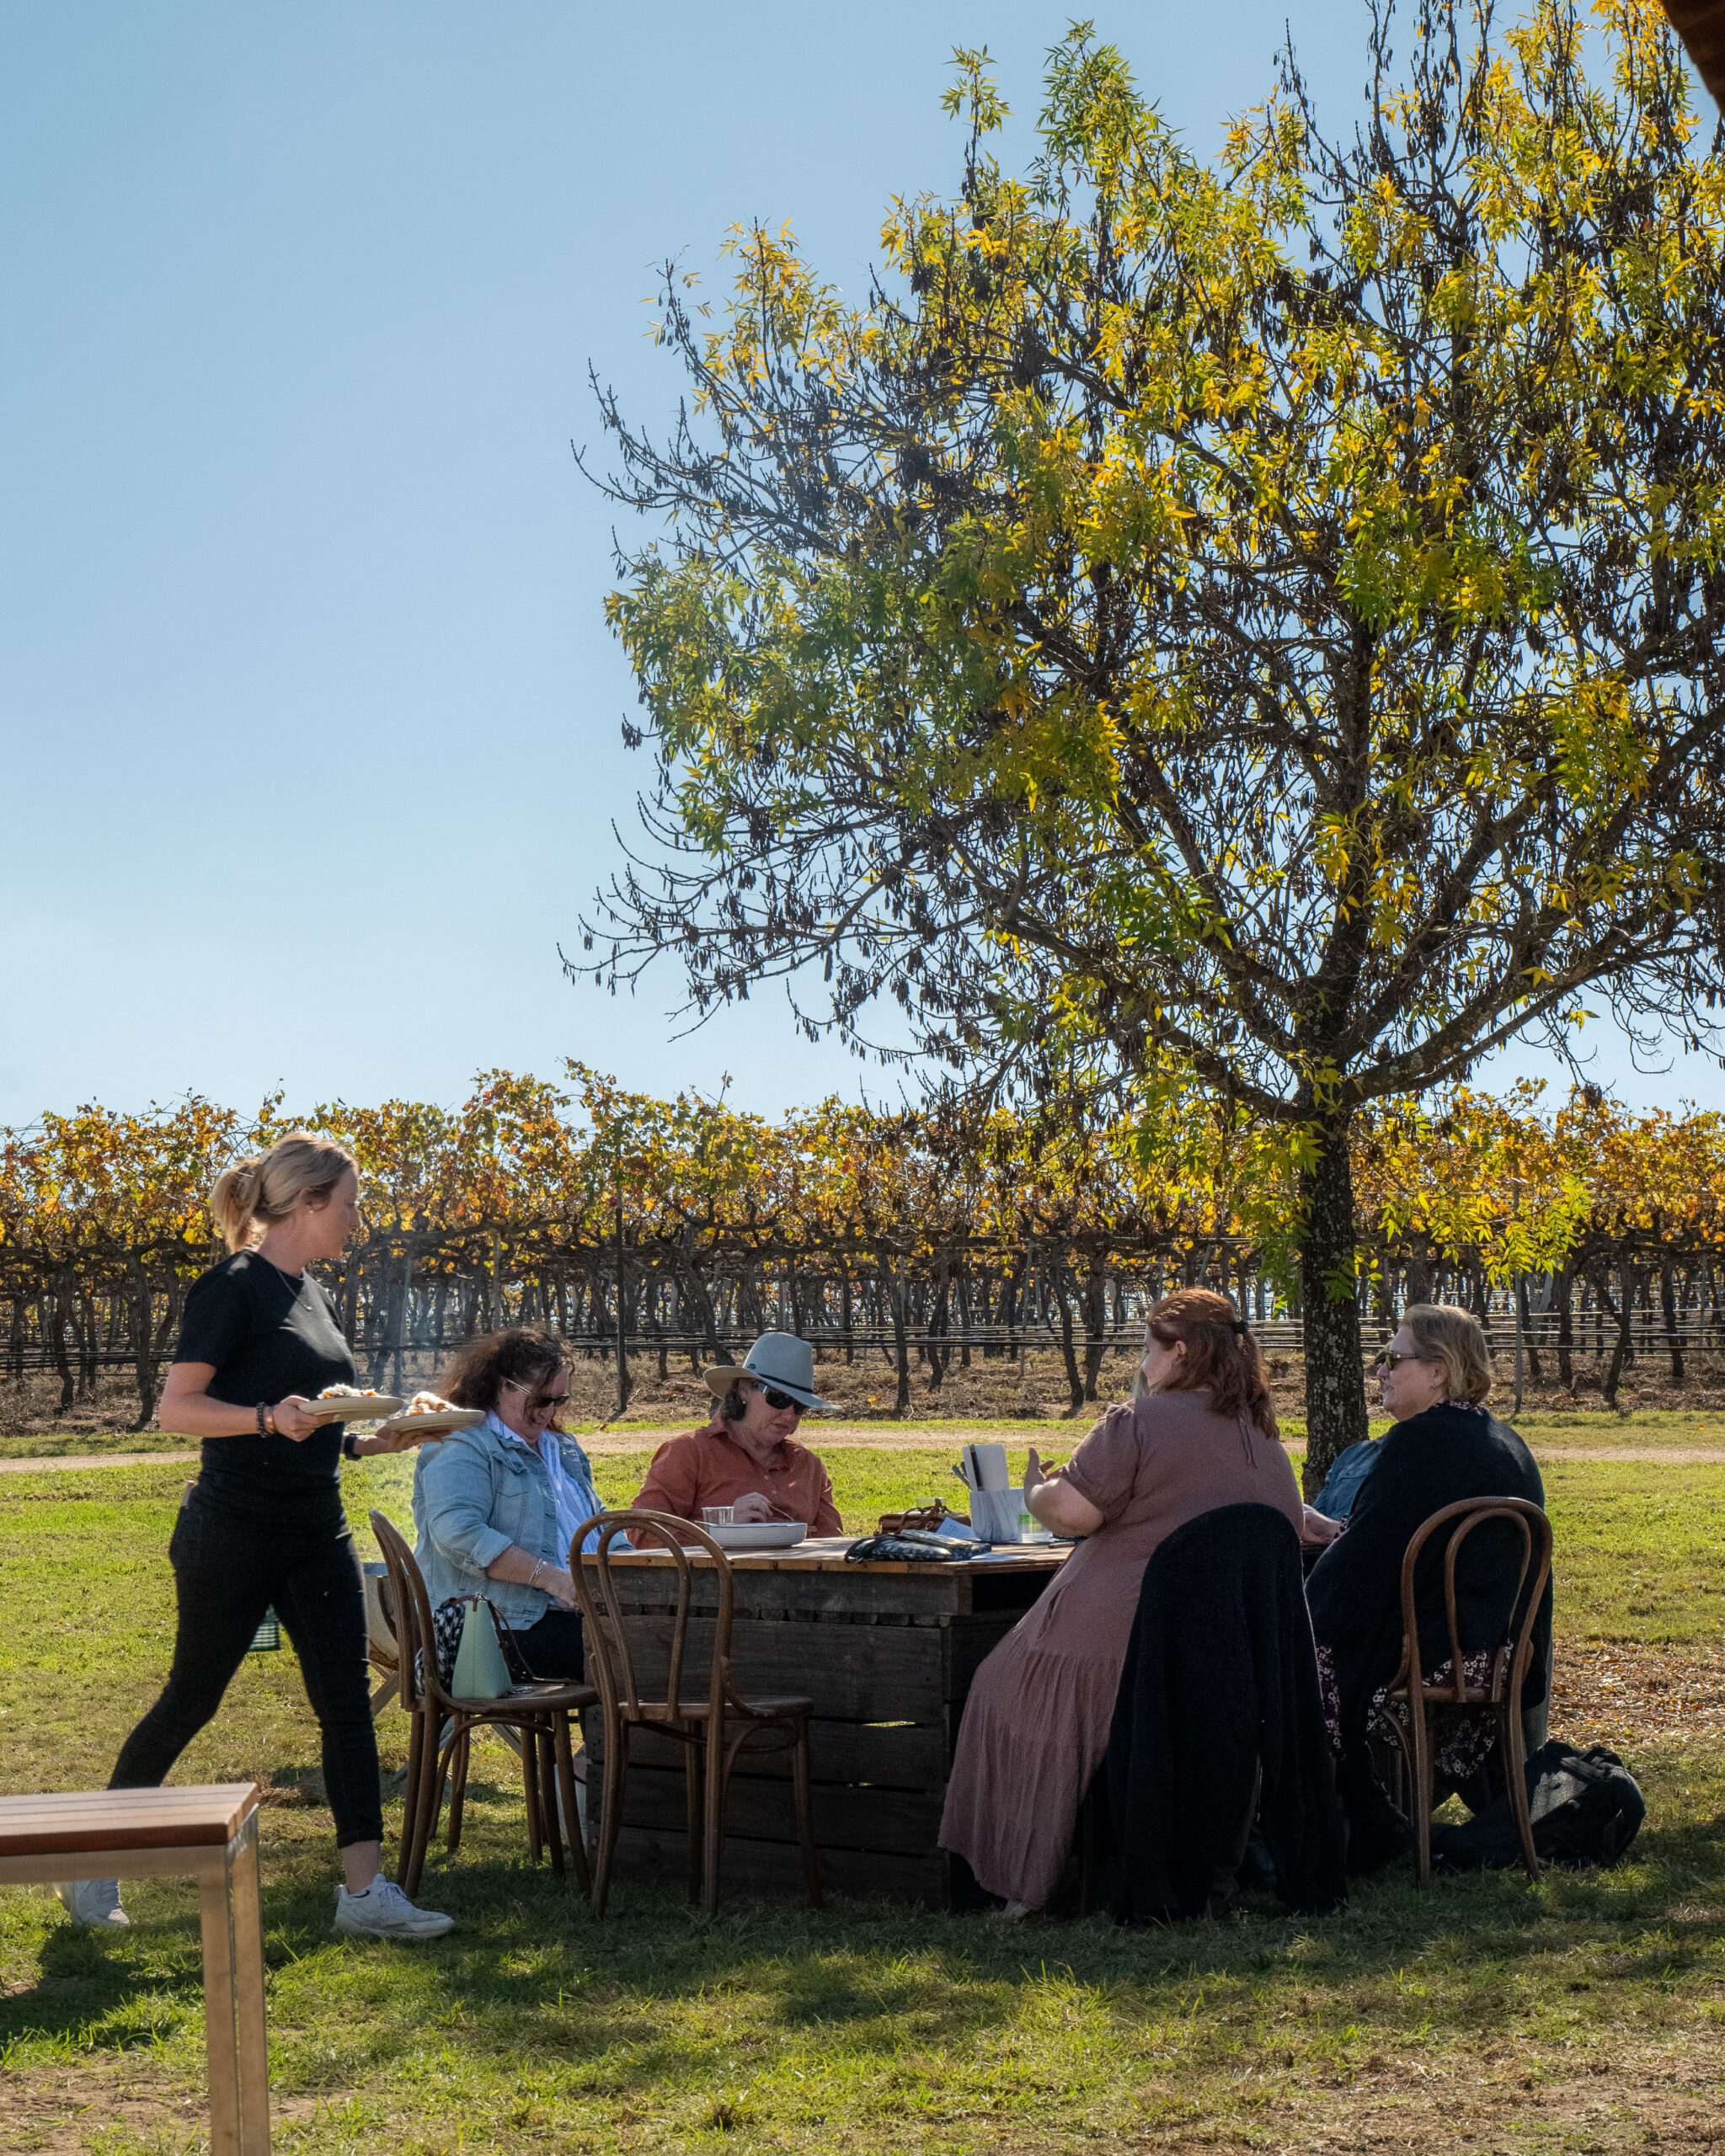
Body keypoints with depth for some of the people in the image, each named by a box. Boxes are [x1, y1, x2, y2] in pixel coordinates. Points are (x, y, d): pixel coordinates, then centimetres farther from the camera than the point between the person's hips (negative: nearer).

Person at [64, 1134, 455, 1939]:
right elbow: (176, 1408, -18)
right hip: (233, 1532, -7)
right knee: (191, 1699, 5)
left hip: (316, 1531, 8)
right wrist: (271, 1417, -31)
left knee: (347, 1701, 1)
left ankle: (364, 1889, 5)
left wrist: (373, 1440, 5)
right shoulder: (234, 1286, -13)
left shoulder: (312, 1295, 12)